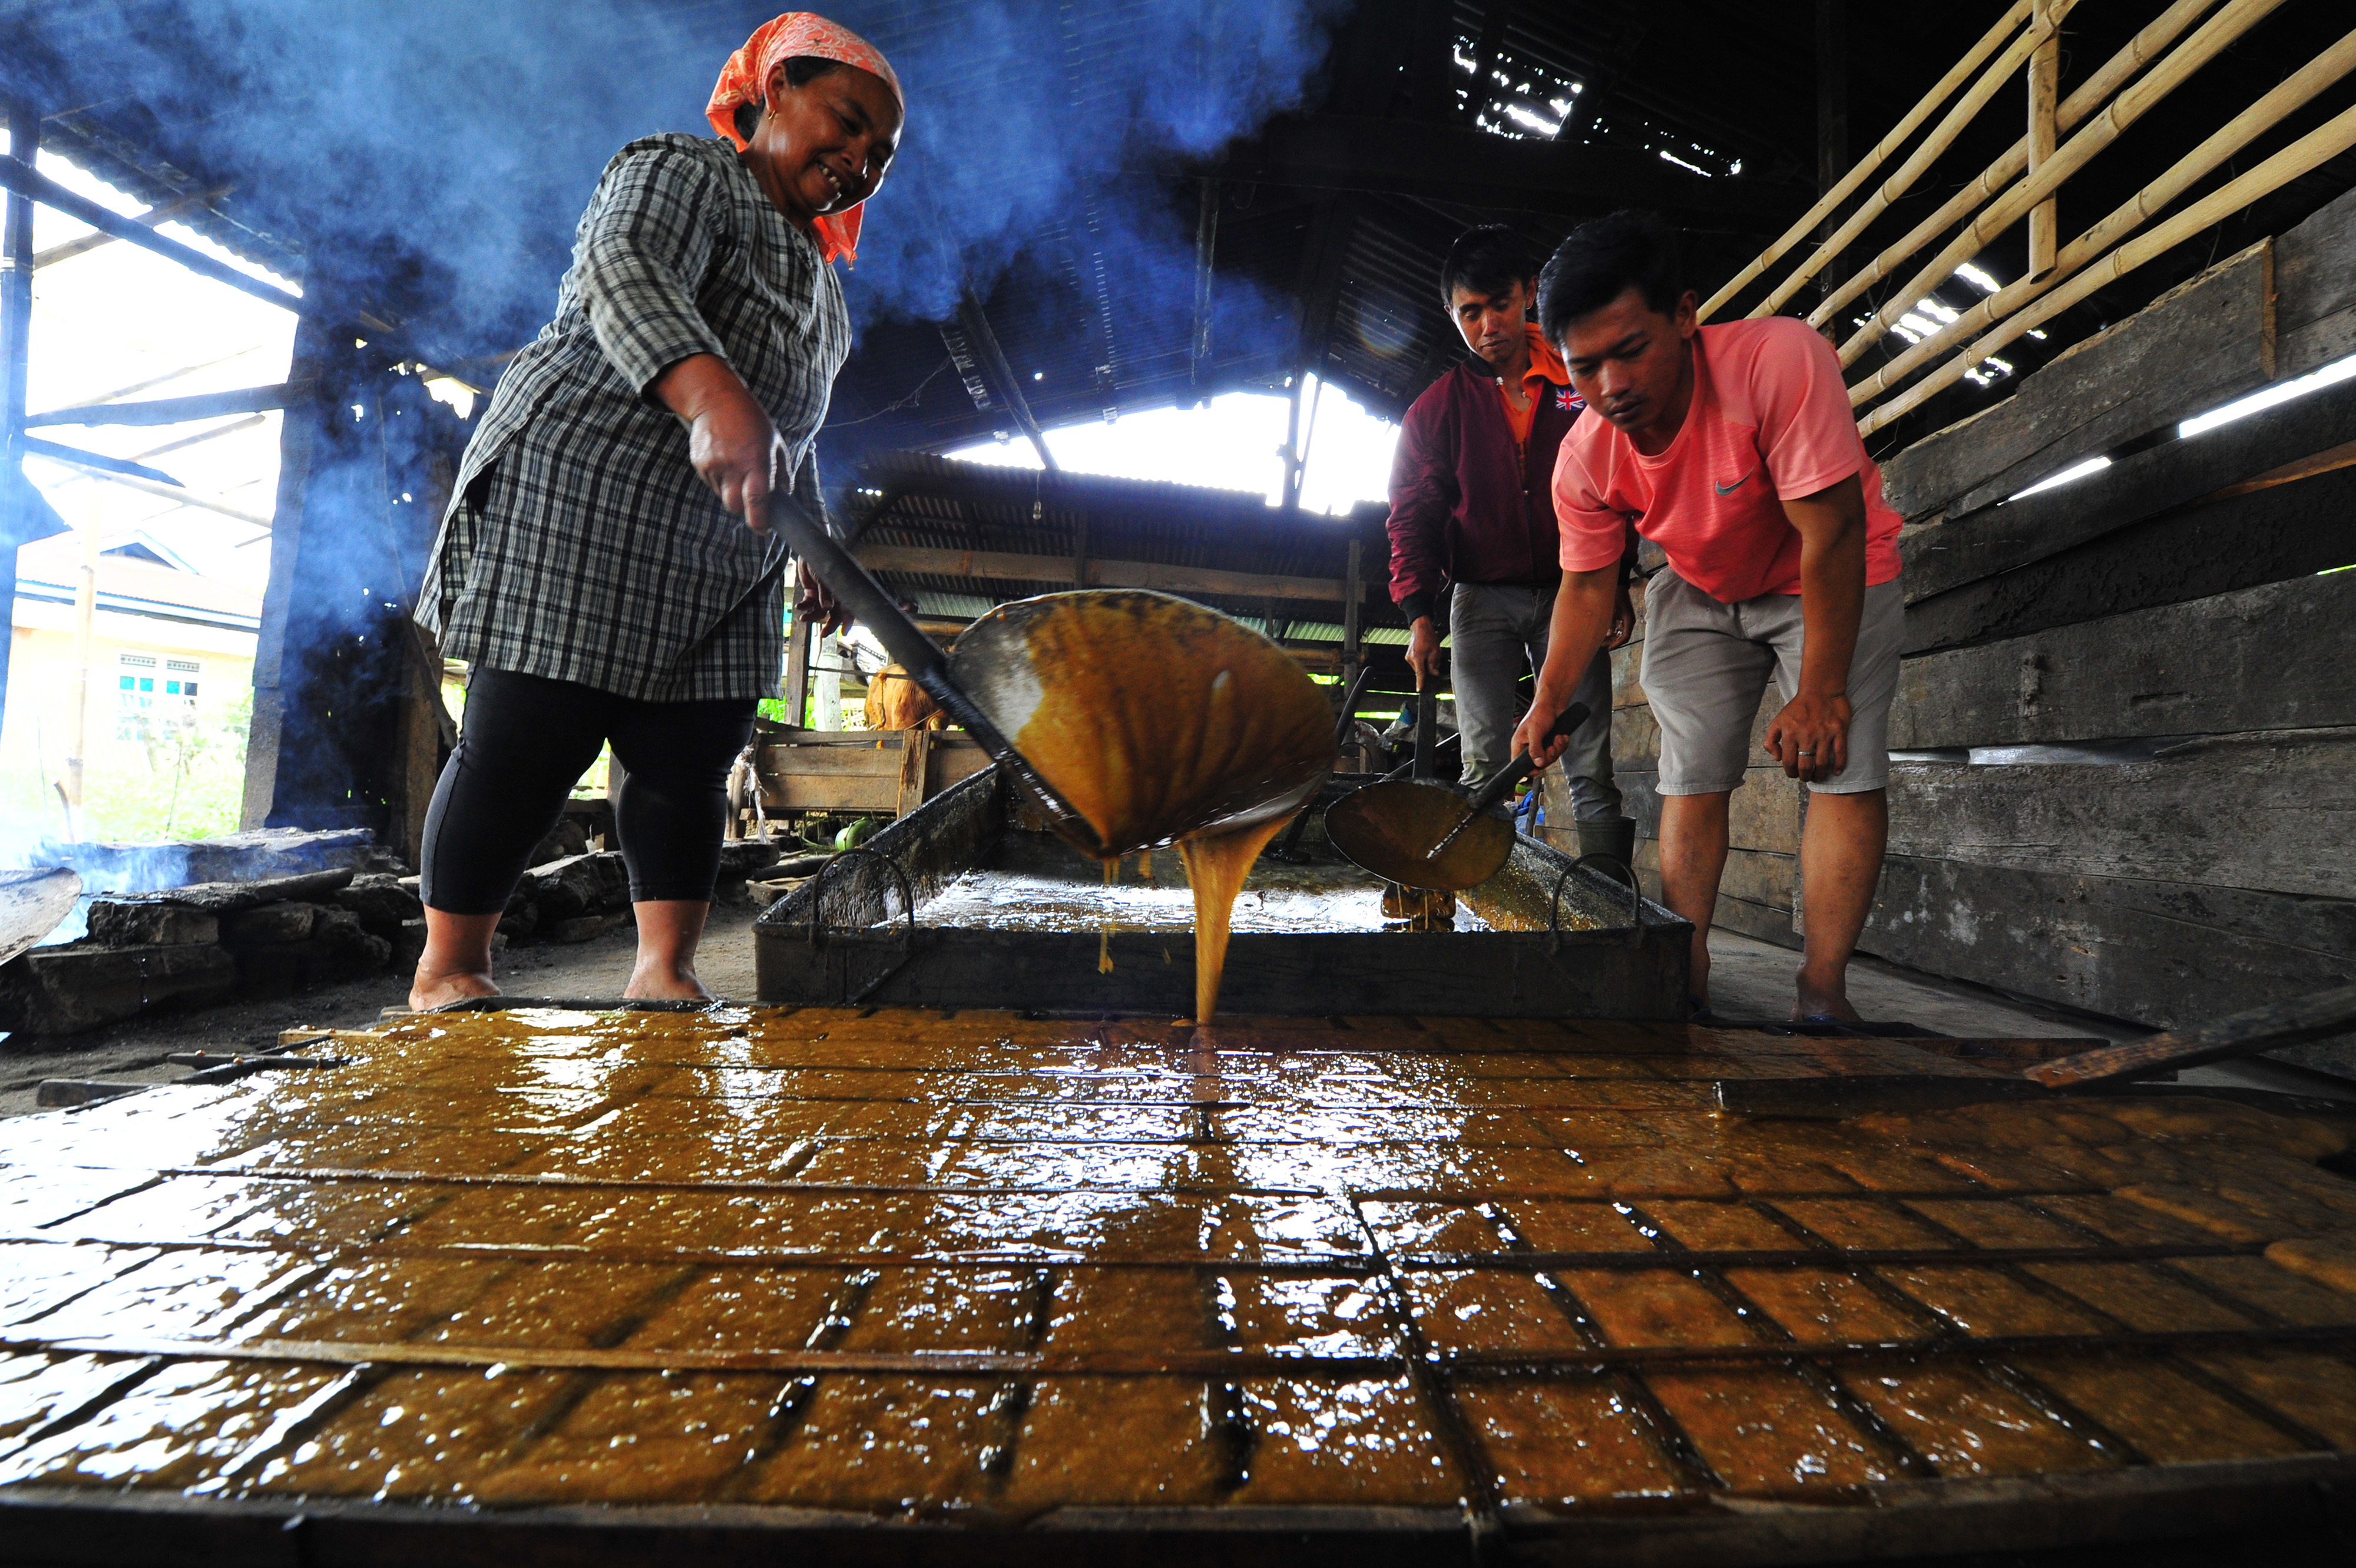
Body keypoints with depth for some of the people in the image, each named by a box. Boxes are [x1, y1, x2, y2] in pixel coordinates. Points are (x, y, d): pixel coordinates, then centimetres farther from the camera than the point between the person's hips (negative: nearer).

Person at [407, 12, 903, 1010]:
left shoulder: (815, 273, 23)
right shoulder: (680, 174, -4)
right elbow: (627, 274, -27)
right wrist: (713, 398, -45)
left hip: (715, 554, 8)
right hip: (576, 495, -8)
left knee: (691, 757, 1)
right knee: (527, 746, -8)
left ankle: (664, 973, 7)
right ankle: (447, 971, 5)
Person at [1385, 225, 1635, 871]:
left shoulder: (1579, 386, 8)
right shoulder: (1436, 409, 7)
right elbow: (1413, 515, 3)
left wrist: (1618, 586, 4)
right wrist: (1419, 615, -9)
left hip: (1570, 596, 0)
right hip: (1482, 600, 0)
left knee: (1593, 771, -3)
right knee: (1485, 771, -5)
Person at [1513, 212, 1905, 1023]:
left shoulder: (1779, 359, -35)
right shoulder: (1583, 459, -20)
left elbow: (1832, 533, -33)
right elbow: (1587, 585, -7)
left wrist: (1821, 693, -33)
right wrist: (1549, 703, -17)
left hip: (1831, 581, -3)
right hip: (1699, 595, 4)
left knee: (1845, 766, -16)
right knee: (1691, 779, -3)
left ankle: (1821, 993, -11)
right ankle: (1687, 980, 4)